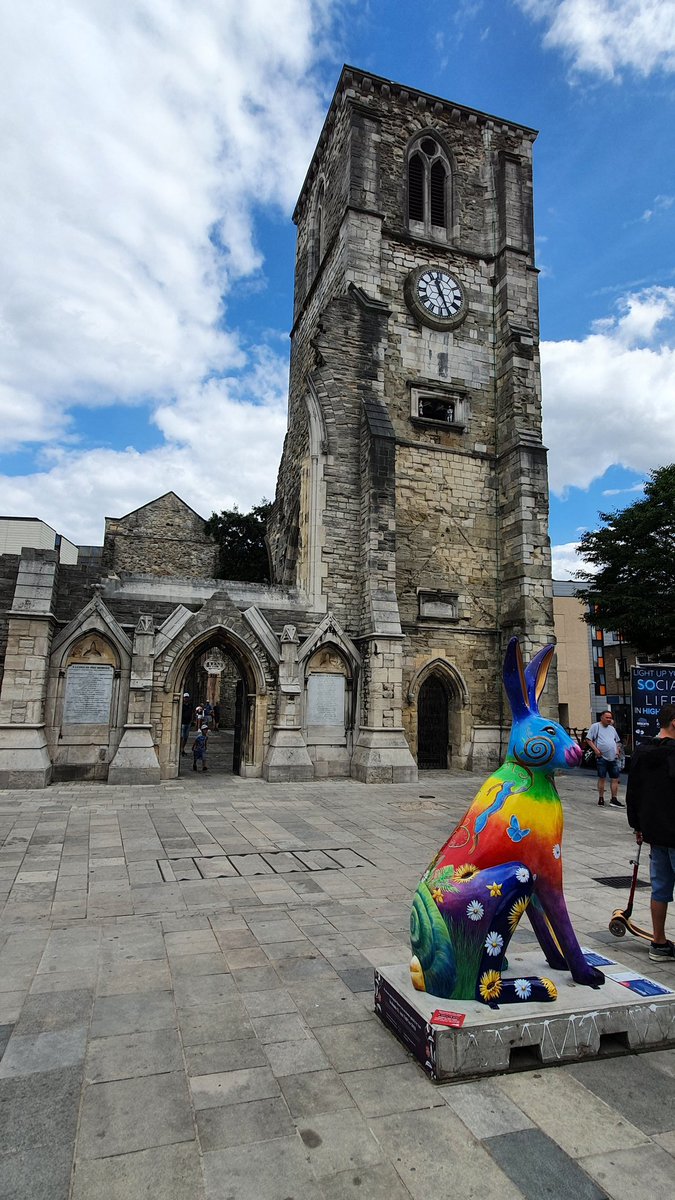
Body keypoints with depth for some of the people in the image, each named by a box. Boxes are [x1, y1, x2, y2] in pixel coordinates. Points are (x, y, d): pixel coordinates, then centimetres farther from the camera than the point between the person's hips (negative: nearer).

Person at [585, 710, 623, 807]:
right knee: (602, 778, 3)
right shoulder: (596, 726, -3)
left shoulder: (612, 728, 16)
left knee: (615, 778, 3)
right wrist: (595, 749, -15)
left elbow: (617, 741, 27)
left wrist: (617, 750, 11)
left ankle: (614, 799, 8)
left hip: (613, 758, 5)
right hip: (602, 757, -5)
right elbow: (588, 739, -6)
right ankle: (601, 798, 14)